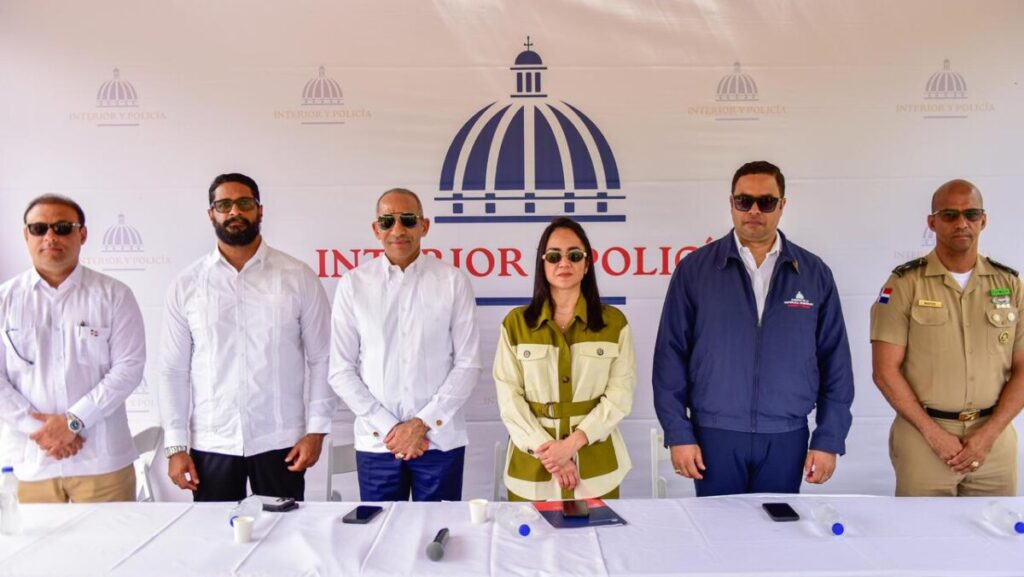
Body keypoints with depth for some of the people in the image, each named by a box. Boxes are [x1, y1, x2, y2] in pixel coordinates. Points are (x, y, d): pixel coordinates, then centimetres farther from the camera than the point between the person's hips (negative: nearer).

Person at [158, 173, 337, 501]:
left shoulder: (299, 277, -1)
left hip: (280, 442, -1)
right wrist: (176, 445, 1)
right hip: (211, 444, 1)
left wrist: (316, 430, -5)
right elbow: (173, 370, 4)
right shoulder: (187, 285, 3)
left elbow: (321, 359, 0)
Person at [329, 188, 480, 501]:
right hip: (376, 442, 1)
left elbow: (468, 364, -2)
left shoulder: (453, 281, -2)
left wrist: (423, 423, -8)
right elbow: (341, 370, 0)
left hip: (440, 439, 0)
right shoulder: (353, 284, 0)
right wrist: (389, 428, -6)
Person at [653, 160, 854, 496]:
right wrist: (678, 433, -6)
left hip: (786, 438, 2)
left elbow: (835, 361, 5)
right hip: (715, 435, -1)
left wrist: (829, 439, 1)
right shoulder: (695, 269, -1)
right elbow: (671, 354, -2)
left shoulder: (814, 274, 4)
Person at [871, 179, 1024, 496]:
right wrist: (934, 433, -11)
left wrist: (989, 434, -7)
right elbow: (885, 371, -8)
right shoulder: (905, 283, -4)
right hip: (923, 435, -2)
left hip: (994, 436, 3)